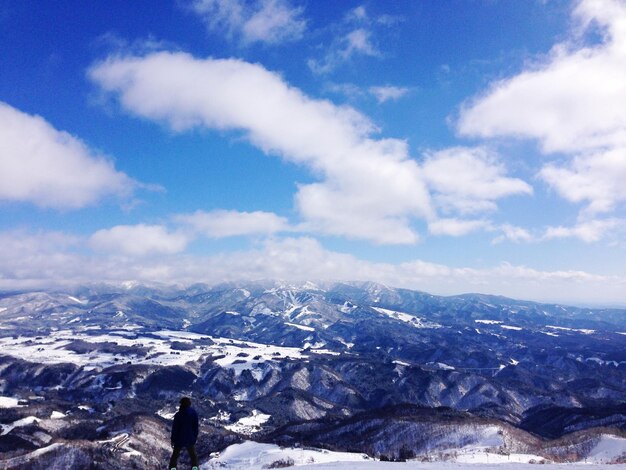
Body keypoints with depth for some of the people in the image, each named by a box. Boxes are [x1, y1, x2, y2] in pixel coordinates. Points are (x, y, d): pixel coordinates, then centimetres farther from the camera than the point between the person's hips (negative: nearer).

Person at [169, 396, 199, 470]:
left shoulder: (178, 415, -20)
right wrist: (195, 437, 11)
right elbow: (196, 427, -3)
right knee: (193, 454, 23)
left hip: (179, 439, -2)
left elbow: (175, 429, -13)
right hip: (190, 439, 2)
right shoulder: (194, 413, -12)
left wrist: (173, 440, -1)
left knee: (175, 454, 19)